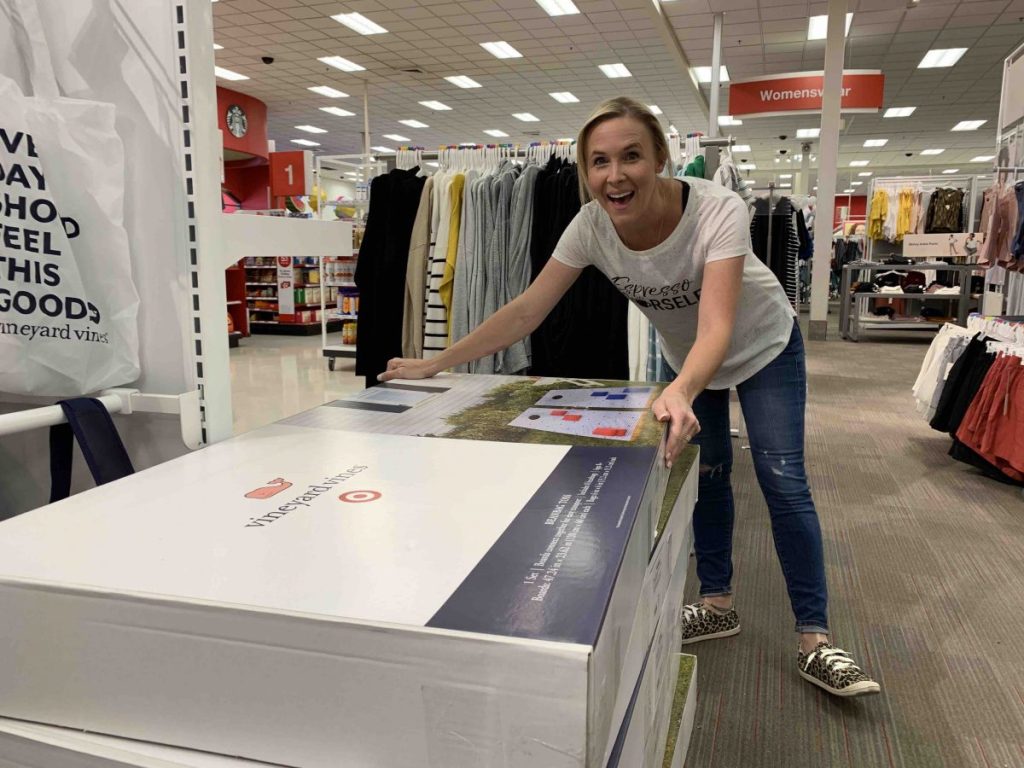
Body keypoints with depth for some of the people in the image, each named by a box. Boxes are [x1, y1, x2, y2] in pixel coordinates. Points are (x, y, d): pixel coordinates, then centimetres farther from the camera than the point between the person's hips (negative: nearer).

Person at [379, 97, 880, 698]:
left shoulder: (717, 211, -38)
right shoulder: (591, 227, -26)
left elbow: (718, 326, -49)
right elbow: (526, 312, -23)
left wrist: (680, 394, -69)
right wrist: (435, 364, -26)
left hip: (763, 345, -3)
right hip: (683, 354, 4)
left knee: (783, 481, -8)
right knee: (705, 472, 10)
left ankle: (815, 641, 3)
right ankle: (718, 603, 27)